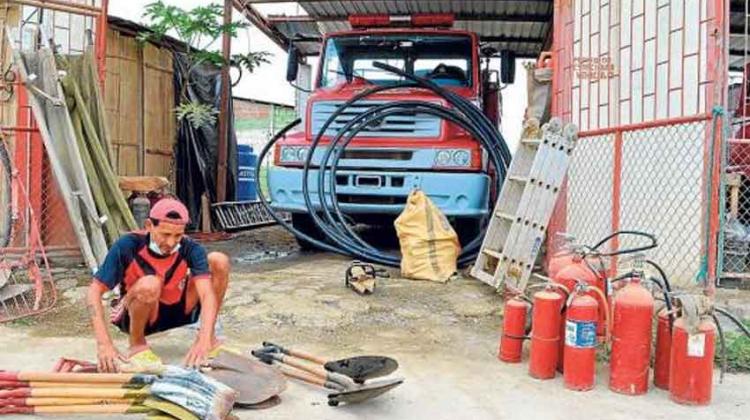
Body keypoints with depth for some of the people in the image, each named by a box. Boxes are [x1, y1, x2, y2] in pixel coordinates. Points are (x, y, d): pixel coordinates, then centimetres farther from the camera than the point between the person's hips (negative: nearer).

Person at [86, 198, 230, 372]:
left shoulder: (190, 249, -20)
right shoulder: (128, 246, -24)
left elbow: (207, 293, -30)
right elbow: (95, 292, -26)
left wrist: (204, 341, -46)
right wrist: (104, 344, -37)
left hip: (176, 310, 3)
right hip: (135, 316, -2)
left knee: (219, 261, -19)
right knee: (149, 285, -39)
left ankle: (210, 338, -4)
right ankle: (137, 344, -9)